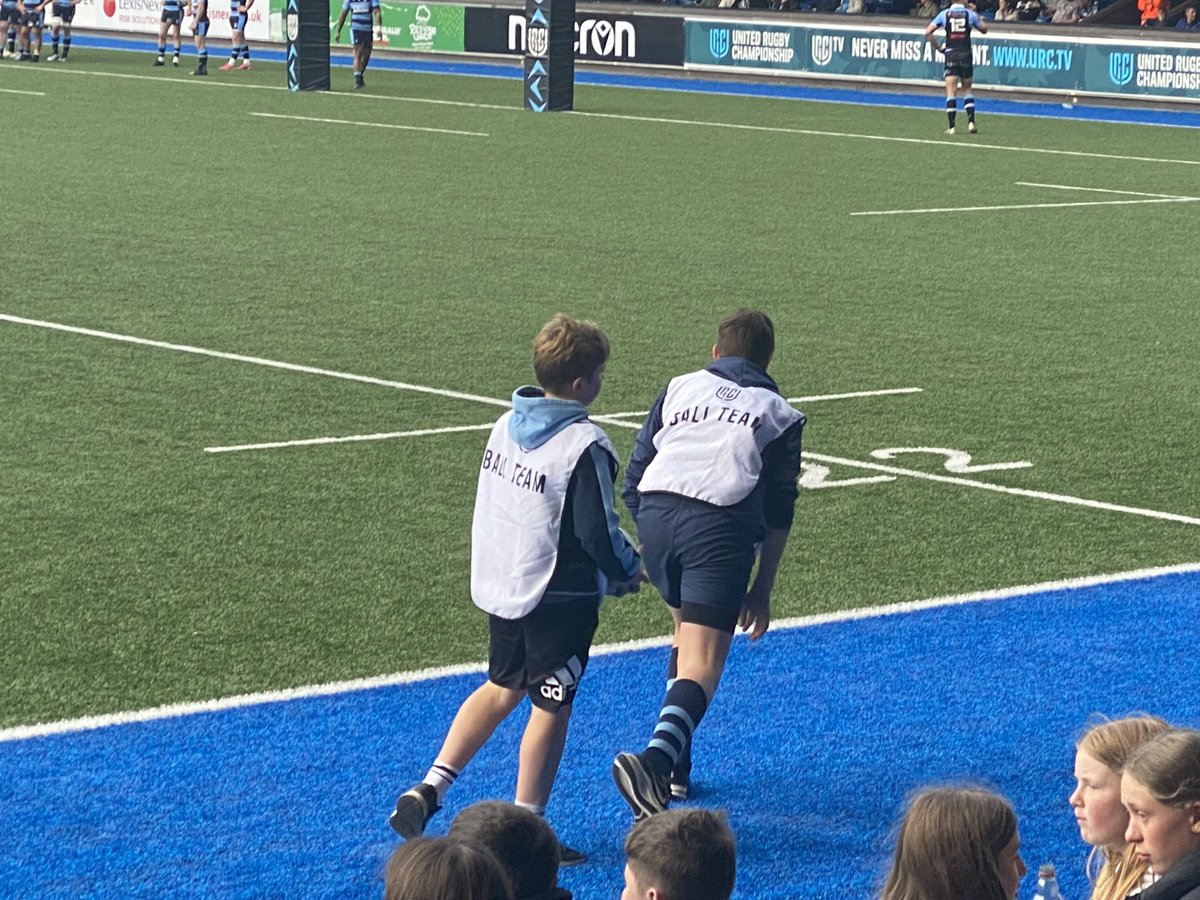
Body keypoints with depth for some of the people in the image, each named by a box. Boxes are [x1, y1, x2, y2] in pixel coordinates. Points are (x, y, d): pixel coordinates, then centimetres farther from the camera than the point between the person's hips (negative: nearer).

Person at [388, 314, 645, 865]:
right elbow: (599, 532, -21)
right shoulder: (584, 447, -22)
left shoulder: (507, 425, 1)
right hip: (559, 595, -7)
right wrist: (628, 572, 1)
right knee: (550, 706, 8)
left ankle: (429, 788, 16)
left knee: (502, 687, 24)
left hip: (499, 585, 7)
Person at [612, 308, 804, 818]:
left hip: (655, 513, 4)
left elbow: (633, 478, 22)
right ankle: (657, 759, -37)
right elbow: (778, 512, 16)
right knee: (701, 663, -11)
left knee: (686, 629, 27)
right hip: (721, 526, -3)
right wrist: (763, 590, 20)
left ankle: (676, 766, 27)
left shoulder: (680, 389, 26)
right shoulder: (778, 414, 21)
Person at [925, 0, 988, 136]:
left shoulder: (944, 14, 3)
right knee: (967, 89, 16)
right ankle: (971, 122, 4)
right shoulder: (970, 14, 4)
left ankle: (951, 127, -6)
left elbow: (928, 32, -2)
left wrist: (938, 47, 7)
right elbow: (984, 29, 19)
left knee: (951, 92, 0)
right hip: (966, 54, 1)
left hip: (951, 54, -1)